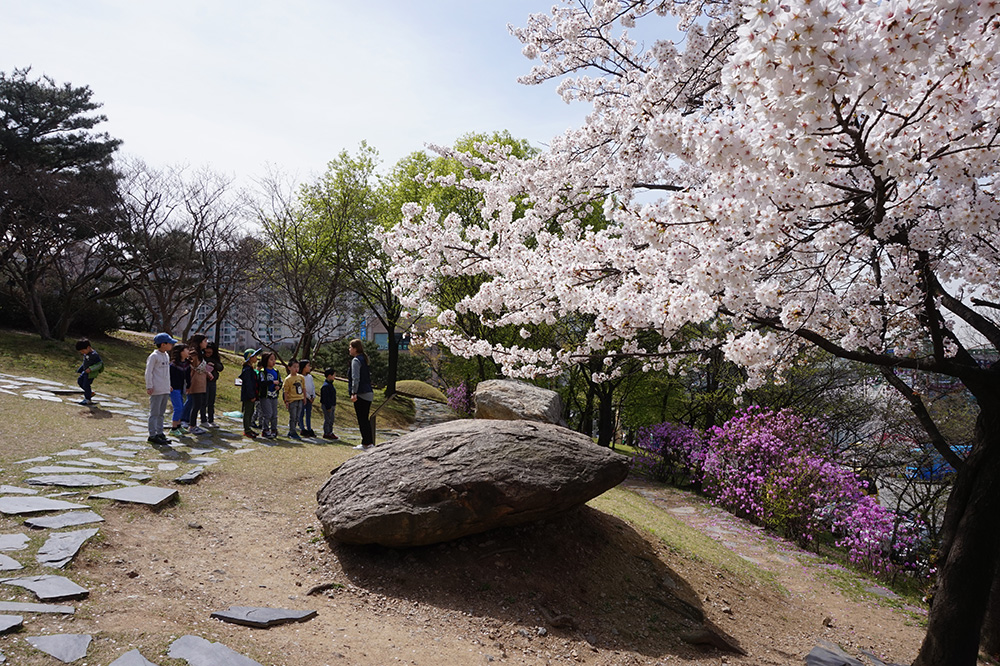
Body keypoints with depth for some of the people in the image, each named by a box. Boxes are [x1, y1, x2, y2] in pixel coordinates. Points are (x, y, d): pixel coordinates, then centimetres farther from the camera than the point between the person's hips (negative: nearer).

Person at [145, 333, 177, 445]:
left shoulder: (166, 355, 15)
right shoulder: (154, 356, -10)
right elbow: (148, 372, -11)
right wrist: (149, 387, -14)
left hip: (165, 390, 8)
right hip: (156, 390, -8)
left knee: (161, 413, 12)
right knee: (155, 413, -4)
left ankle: (160, 433, 18)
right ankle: (153, 435, 0)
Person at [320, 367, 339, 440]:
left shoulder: (330, 384, 13)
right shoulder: (326, 385, -19)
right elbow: (325, 398, -21)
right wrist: (328, 407, -22)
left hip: (332, 406, 10)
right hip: (327, 406, -10)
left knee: (331, 420, 14)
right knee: (327, 420, -2)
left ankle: (330, 433, 21)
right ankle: (326, 433, 5)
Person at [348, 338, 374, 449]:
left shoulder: (356, 360, -10)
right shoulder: (364, 359, 16)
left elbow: (356, 378, -18)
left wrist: (354, 393, -20)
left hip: (361, 394, -9)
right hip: (369, 393, 9)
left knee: (362, 419, -3)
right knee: (365, 419, 14)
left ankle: (366, 443, 0)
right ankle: (370, 442, 16)